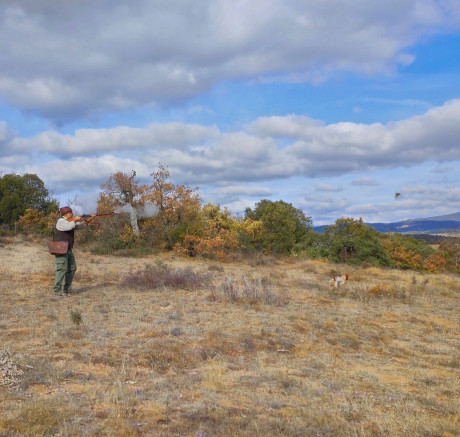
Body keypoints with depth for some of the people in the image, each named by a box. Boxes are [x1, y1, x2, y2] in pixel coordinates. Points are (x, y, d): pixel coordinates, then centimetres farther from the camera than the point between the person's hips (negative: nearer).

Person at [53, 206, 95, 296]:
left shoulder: (70, 221, 16)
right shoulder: (61, 221, -11)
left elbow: (82, 225, 21)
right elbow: (69, 226, -29)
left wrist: (90, 218, 9)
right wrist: (75, 219, -13)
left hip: (68, 249, 10)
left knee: (72, 268, 11)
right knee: (62, 269, -12)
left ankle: (67, 289, 17)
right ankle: (57, 291, -10)